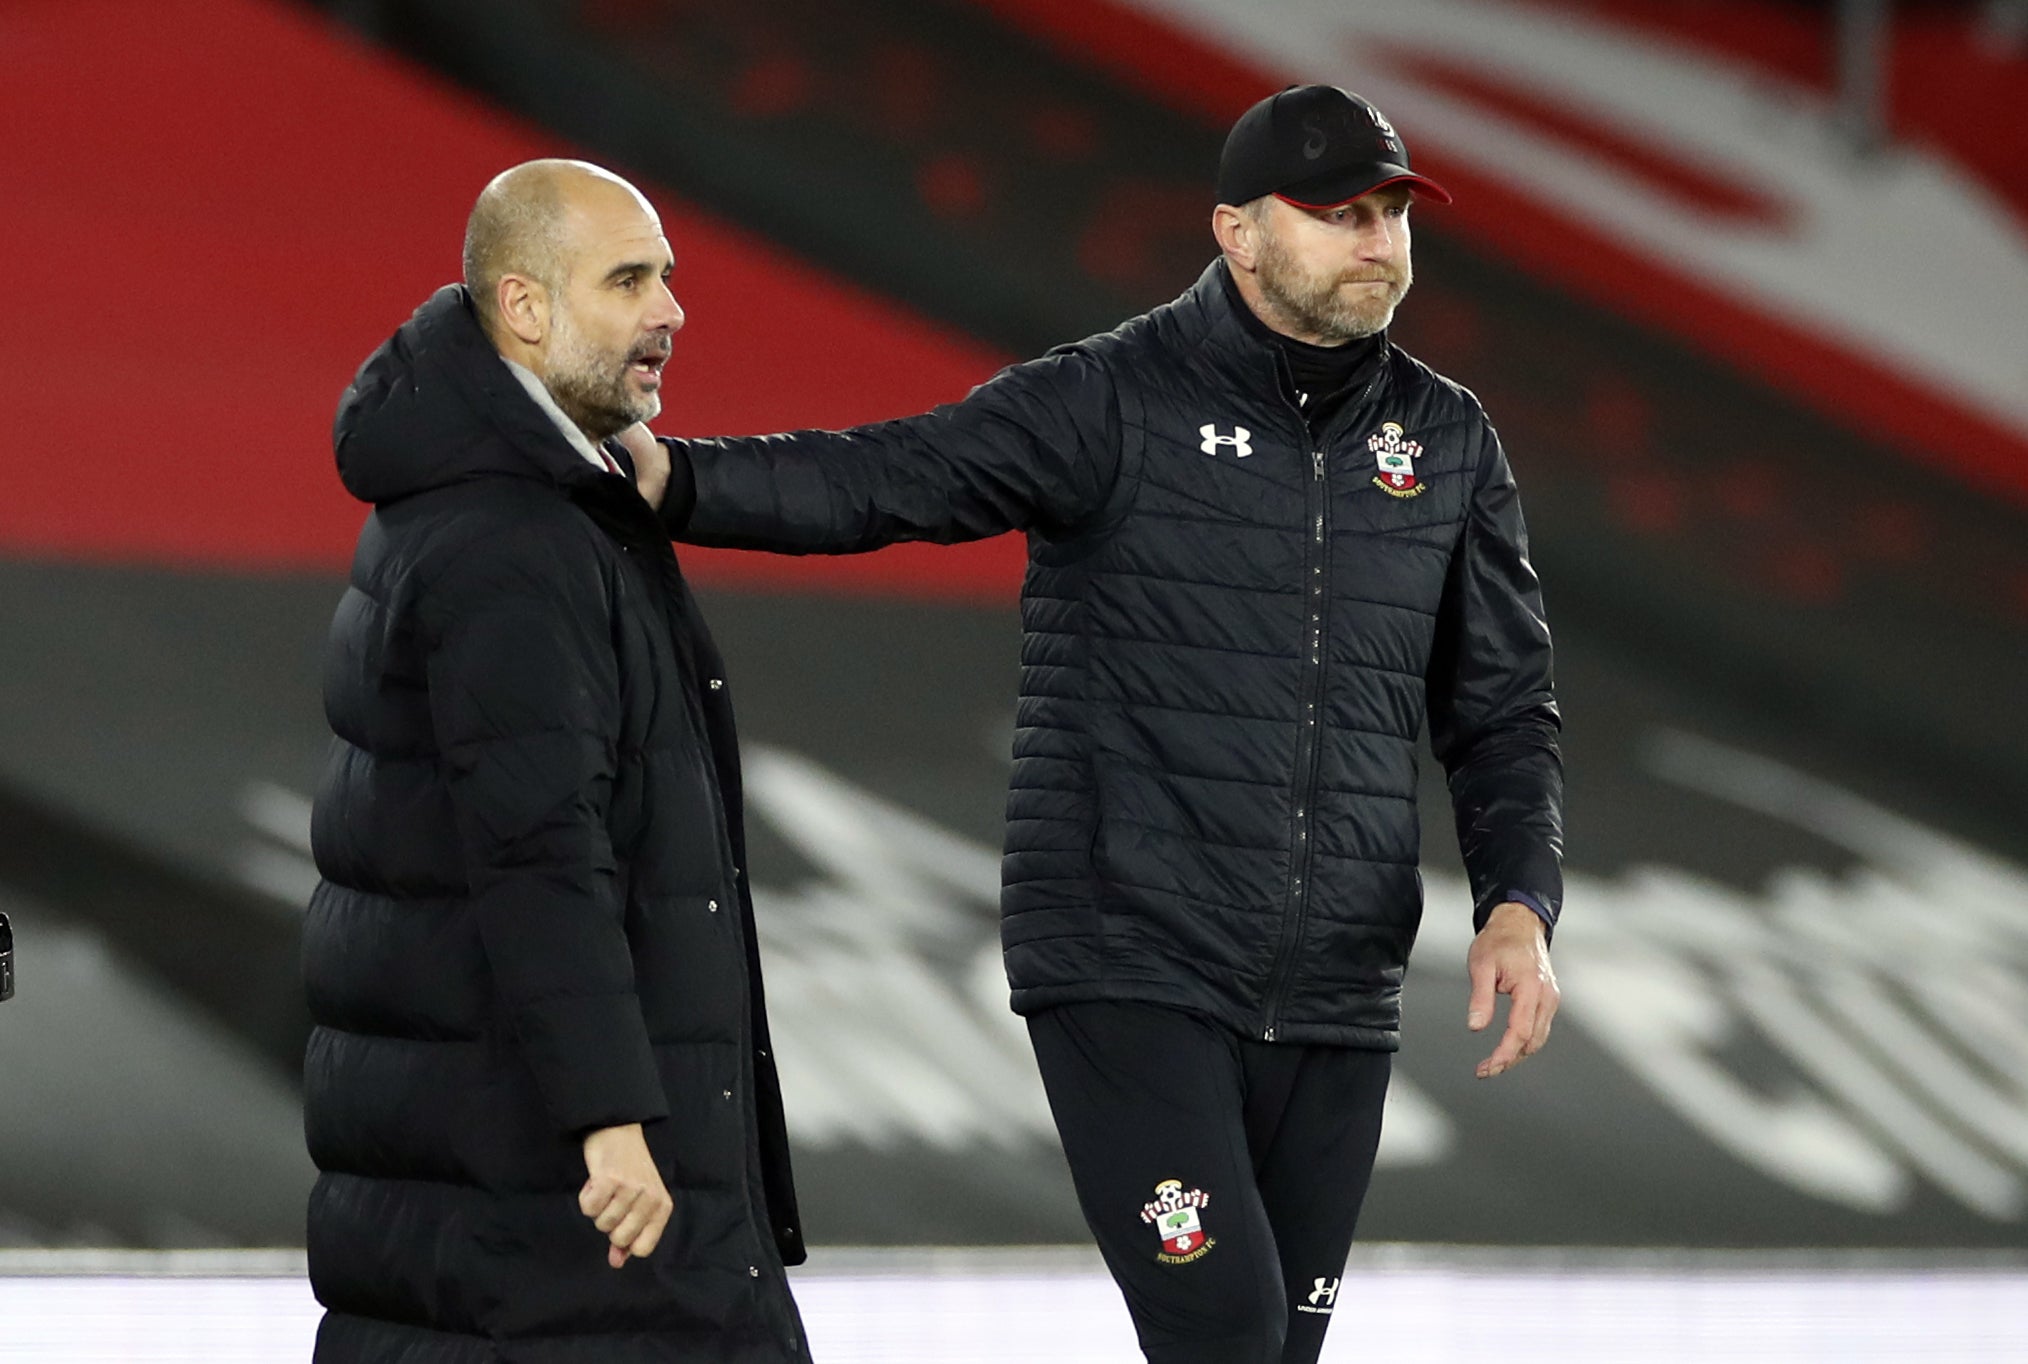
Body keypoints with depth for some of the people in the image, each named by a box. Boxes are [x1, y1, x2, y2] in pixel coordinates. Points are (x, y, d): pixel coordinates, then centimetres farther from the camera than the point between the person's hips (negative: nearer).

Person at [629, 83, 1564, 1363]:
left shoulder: (1448, 442, 9)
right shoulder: (1113, 404, -7)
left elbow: (1502, 712, 13)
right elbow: (885, 476, -20)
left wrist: (1520, 906, -4)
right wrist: (672, 478, -37)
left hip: (1334, 1005, 5)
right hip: (1131, 972, -5)